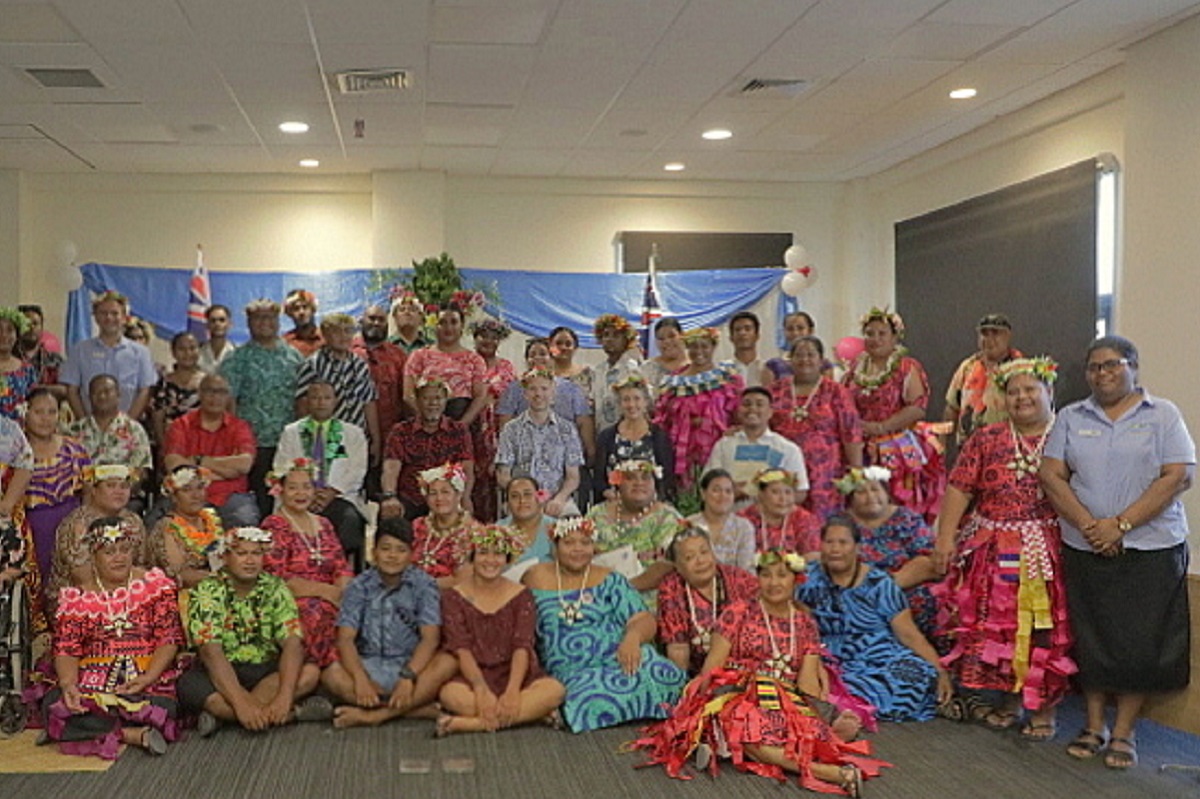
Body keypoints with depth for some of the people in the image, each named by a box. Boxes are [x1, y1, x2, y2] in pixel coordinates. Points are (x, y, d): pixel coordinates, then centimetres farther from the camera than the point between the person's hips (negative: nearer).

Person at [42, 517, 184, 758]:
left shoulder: (156, 583, 6)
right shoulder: (75, 597, 10)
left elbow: (169, 639, -1)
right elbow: (66, 650, 2)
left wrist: (148, 678, -18)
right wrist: (68, 684, -20)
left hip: (147, 678, -2)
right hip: (92, 680, 2)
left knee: (159, 708, -35)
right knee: (54, 705, -29)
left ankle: (94, 732, -15)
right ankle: (136, 735, -24)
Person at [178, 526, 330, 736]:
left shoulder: (275, 589, -2)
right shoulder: (207, 592, -9)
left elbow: (292, 643, -13)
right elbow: (211, 652, -21)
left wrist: (285, 696, -31)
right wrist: (241, 703, -34)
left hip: (265, 671, 3)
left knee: (310, 672, -24)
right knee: (189, 686, -34)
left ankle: (221, 713, -26)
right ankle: (293, 713, -30)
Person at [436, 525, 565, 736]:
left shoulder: (521, 595, 5)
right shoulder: (454, 597, 2)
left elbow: (522, 646, -6)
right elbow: (461, 649, -9)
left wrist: (512, 690, -24)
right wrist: (481, 690, -25)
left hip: (514, 674, 2)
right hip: (471, 676, -2)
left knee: (554, 690, -29)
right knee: (450, 694, -36)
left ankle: (465, 723, -30)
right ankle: (533, 714, -28)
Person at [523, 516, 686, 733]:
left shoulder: (610, 582, 13)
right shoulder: (536, 579, 13)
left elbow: (645, 620, 3)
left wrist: (633, 636, -20)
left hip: (621, 659, 1)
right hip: (573, 673, -1)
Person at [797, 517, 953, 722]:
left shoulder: (878, 584, 1)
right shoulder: (810, 579, 5)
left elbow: (909, 634, -1)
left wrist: (940, 671, -11)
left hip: (882, 661, 0)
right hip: (834, 665, 0)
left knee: (917, 675, -32)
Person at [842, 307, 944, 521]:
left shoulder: (907, 367, 0)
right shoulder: (856, 367, 14)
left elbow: (918, 408, -11)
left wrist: (880, 427, -15)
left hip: (898, 452, -4)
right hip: (861, 452, 4)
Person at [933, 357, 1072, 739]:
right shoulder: (985, 440, 8)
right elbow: (959, 490, 2)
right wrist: (945, 536, -6)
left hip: (1049, 553, -2)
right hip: (994, 552, 2)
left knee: (1046, 632, 0)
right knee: (997, 627, 7)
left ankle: (1044, 709, 14)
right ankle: (1010, 701, 23)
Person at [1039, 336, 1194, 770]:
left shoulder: (1163, 415, 1)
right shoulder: (1071, 418, 9)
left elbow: (1178, 476, -9)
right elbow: (1051, 475, 2)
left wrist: (1120, 524, -15)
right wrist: (1088, 525, -12)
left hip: (1150, 547, -2)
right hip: (1084, 549, 3)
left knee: (1138, 642, 1)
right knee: (1090, 638, 7)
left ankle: (1124, 732, 13)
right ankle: (1094, 725, 21)